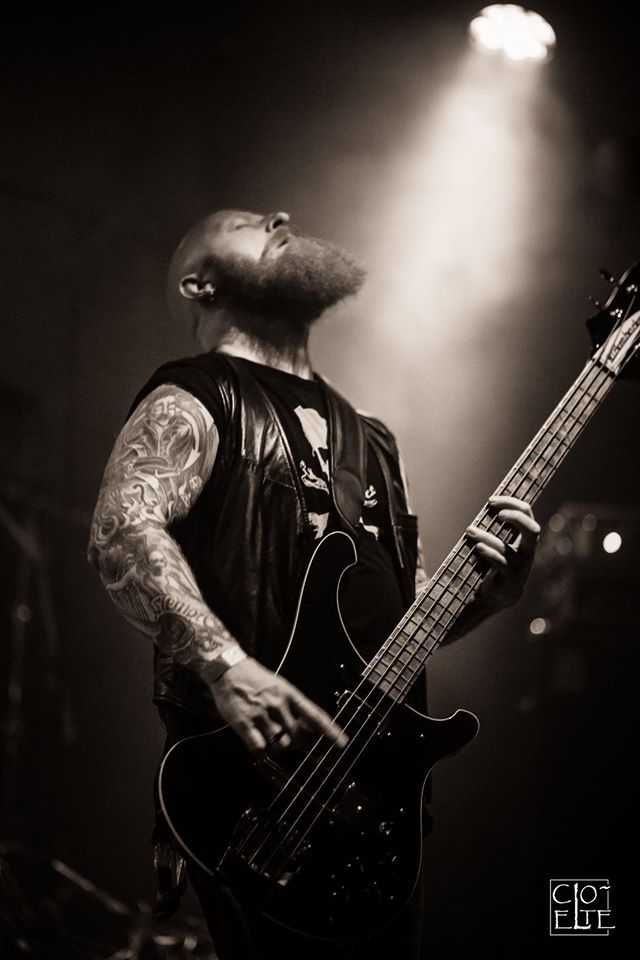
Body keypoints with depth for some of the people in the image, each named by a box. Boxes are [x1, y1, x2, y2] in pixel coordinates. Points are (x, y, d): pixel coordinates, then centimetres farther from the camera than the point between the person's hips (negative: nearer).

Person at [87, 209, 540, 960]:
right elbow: (122, 532, -21)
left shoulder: (366, 438, 22)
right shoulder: (194, 404, -2)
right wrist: (227, 666, -33)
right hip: (255, 773, -7)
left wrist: (484, 590, 4)